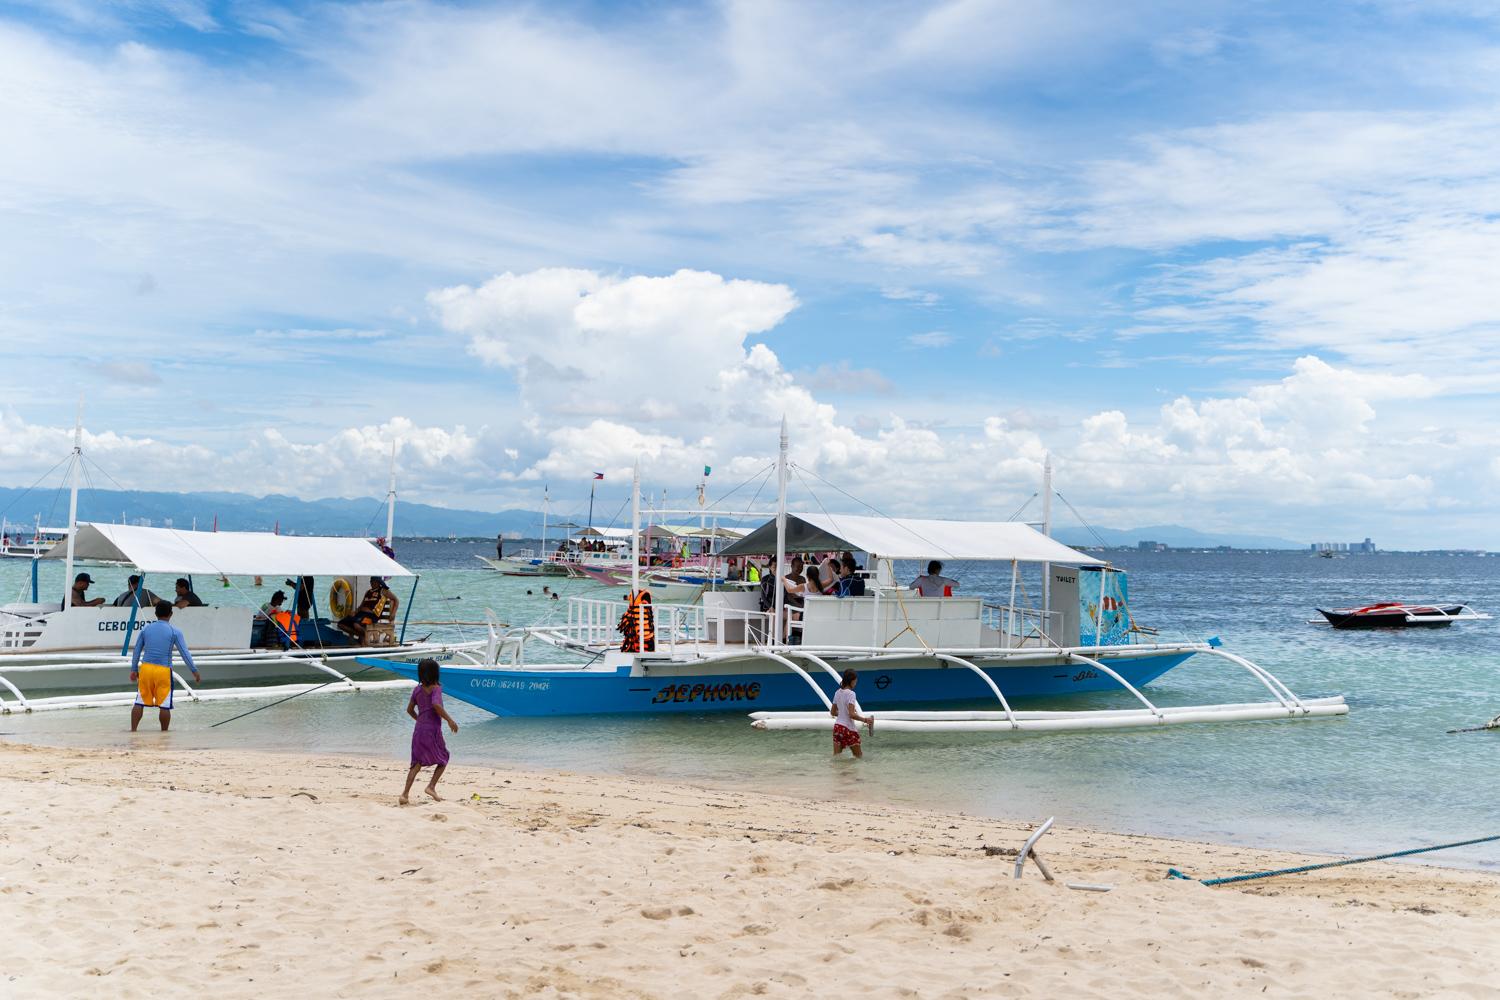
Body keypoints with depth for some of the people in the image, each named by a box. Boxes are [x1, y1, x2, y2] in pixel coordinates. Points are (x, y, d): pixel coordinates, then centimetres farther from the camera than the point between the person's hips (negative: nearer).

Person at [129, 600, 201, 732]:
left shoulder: (146, 629, 8)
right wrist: (195, 671, 0)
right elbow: (185, 653, -4)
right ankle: (164, 731, 7)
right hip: (163, 671, -3)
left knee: (139, 703, 8)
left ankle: (133, 730, 8)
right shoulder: (174, 631, -2)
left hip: (146, 668, 3)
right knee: (164, 706, 3)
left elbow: (136, 651, 13)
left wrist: (133, 670, 22)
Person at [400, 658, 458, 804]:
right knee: (443, 759, 13)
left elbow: (409, 709, 15)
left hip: (418, 729, 6)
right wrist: (450, 720, -20)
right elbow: (436, 705, -27)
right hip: (433, 729, -6)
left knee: (417, 762, 7)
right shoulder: (436, 688, -10)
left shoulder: (417, 689, 9)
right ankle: (431, 786, 0)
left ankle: (405, 794, -5)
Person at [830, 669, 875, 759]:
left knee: (836, 757, 8)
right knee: (858, 756, 9)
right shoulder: (850, 693, -15)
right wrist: (865, 720, -14)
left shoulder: (837, 693, 7)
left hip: (837, 726, 7)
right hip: (848, 728, -7)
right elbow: (852, 715, -21)